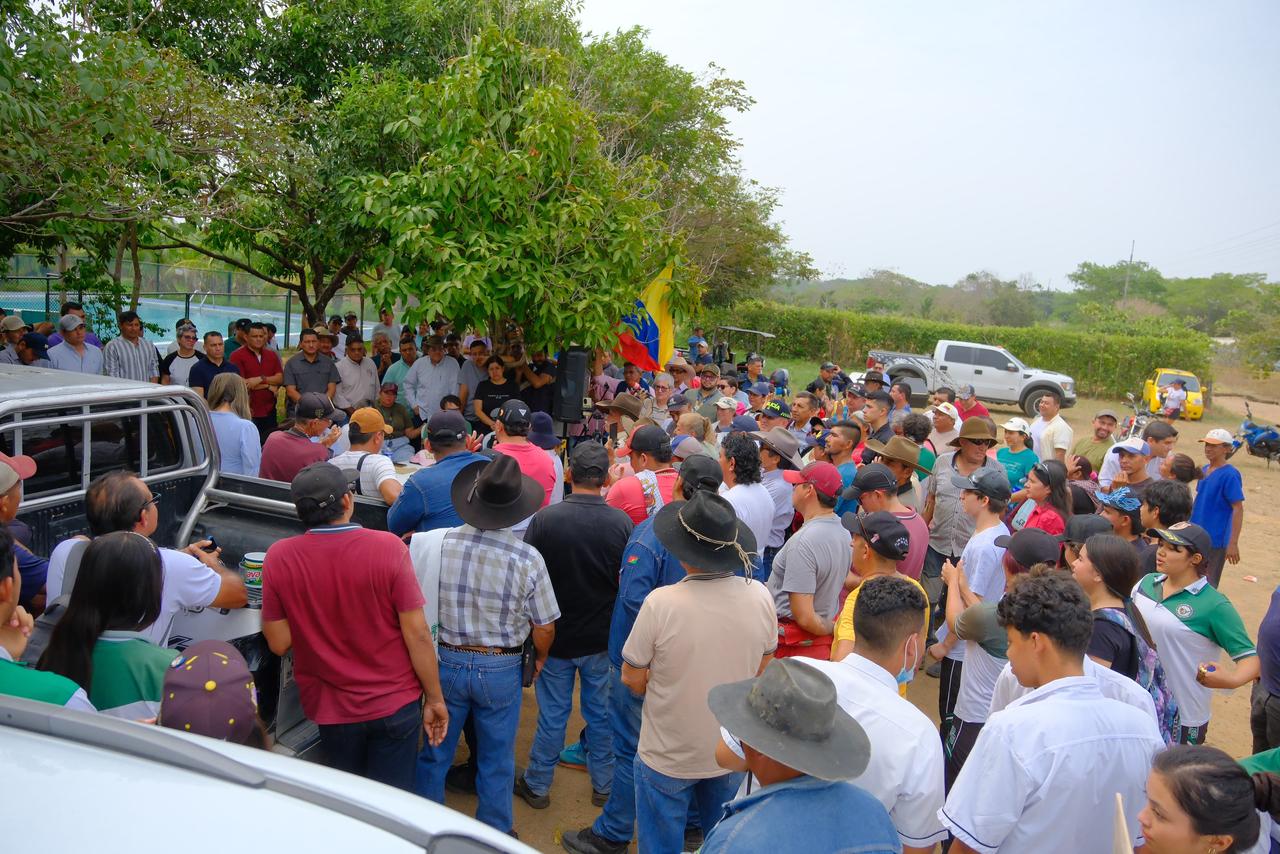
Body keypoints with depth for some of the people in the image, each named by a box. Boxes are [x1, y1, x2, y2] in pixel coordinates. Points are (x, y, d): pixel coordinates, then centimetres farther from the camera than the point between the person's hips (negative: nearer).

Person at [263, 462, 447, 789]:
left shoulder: (279, 557, -13)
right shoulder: (387, 547, -18)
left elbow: (279, 643, -7)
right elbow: (417, 633, -15)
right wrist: (435, 698, -4)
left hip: (329, 710, 2)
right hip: (395, 704, -2)